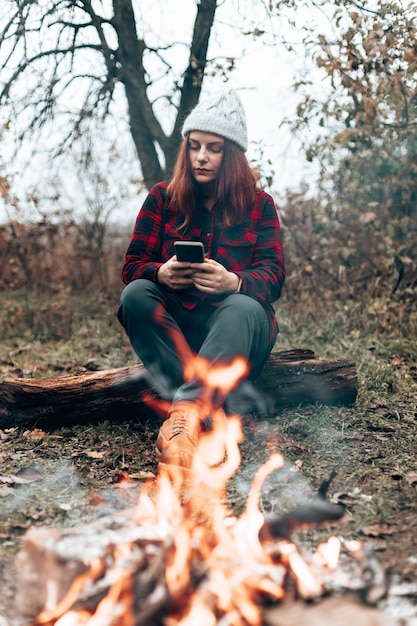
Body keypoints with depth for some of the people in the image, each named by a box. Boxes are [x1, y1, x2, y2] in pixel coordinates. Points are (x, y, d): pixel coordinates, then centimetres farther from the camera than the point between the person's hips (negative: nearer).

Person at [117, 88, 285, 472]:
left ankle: (186, 411, -55)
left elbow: (273, 275, -7)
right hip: (174, 324, 2)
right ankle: (211, 409, -40)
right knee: (135, 294, -29)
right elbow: (133, 266, 0)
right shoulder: (162, 199, 6)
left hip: (234, 325, -1)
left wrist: (234, 282, -32)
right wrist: (161, 274, -26)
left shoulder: (259, 205, 4)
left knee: (244, 307, -36)